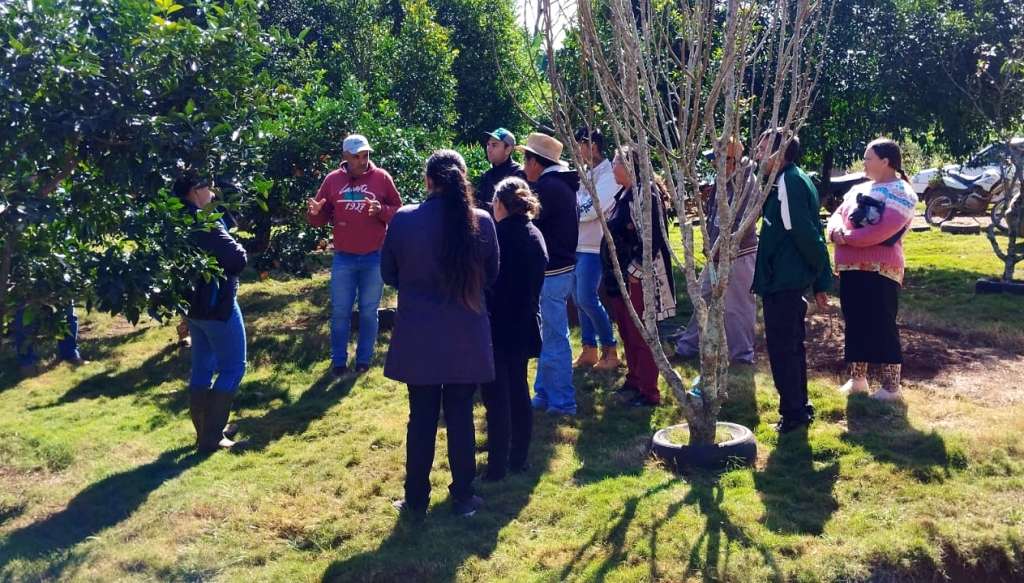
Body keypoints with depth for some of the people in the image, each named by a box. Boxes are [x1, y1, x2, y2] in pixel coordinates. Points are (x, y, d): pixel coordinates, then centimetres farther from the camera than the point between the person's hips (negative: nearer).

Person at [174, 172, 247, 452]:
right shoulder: (205, 225, -22)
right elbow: (238, 259, -22)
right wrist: (236, 249, -2)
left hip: (194, 303, 9)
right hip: (217, 304, -9)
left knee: (202, 368, 16)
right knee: (233, 367, 2)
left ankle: (206, 430, 25)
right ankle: (211, 436, 2)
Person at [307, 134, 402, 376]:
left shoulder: (381, 177, -2)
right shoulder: (332, 179, 2)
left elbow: (399, 211, 1)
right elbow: (321, 217, 7)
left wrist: (381, 211, -19)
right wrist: (315, 213, -16)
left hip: (374, 258, -1)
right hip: (343, 258, 1)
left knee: (369, 312, 9)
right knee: (340, 312, 7)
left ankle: (364, 359, 22)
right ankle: (338, 361, 20)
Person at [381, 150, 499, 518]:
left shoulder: (404, 219, -10)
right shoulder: (481, 222, -8)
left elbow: (389, 274, 3)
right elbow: (491, 276, 5)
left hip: (418, 337, 0)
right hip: (466, 337, 1)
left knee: (421, 418, 10)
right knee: (461, 417, 11)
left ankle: (416, 500, 21)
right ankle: (463, 498, 22)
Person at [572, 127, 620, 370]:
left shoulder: (608, 173, -12)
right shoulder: (587, 173, 16)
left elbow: (591, 208, -20)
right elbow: (578, 203, 14)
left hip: (593, 246, -9)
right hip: (578, 244, 9)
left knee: (587, 298, -10)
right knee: (579, 298, 10)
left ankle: (610, 350, 3)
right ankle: (589, 350, 19)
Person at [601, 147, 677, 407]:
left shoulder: (645, 194, -16)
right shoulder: (625, 195, 13)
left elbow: (653, 237, -22)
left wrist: (635, 270, -20)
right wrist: (614, 272, 16)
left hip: (638, 277, -10)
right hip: (621, 275, 10)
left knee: (641, 335, -2)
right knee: (627, 332, 17)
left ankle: (648, 392, 7)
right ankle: (633, 381, 30)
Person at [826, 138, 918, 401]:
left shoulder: (900, 193, -8)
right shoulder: (860, 189, 18)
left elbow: (884, 230, -20)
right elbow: (838, 213, 12)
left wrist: (846, 238, -14)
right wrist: (836, 229, -12)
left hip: (880, 270, -8)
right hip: (851, 268, 8)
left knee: (883, 326, -4)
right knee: (855, 323, 12)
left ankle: (891, 386, 4)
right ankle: (857, 378, 23)